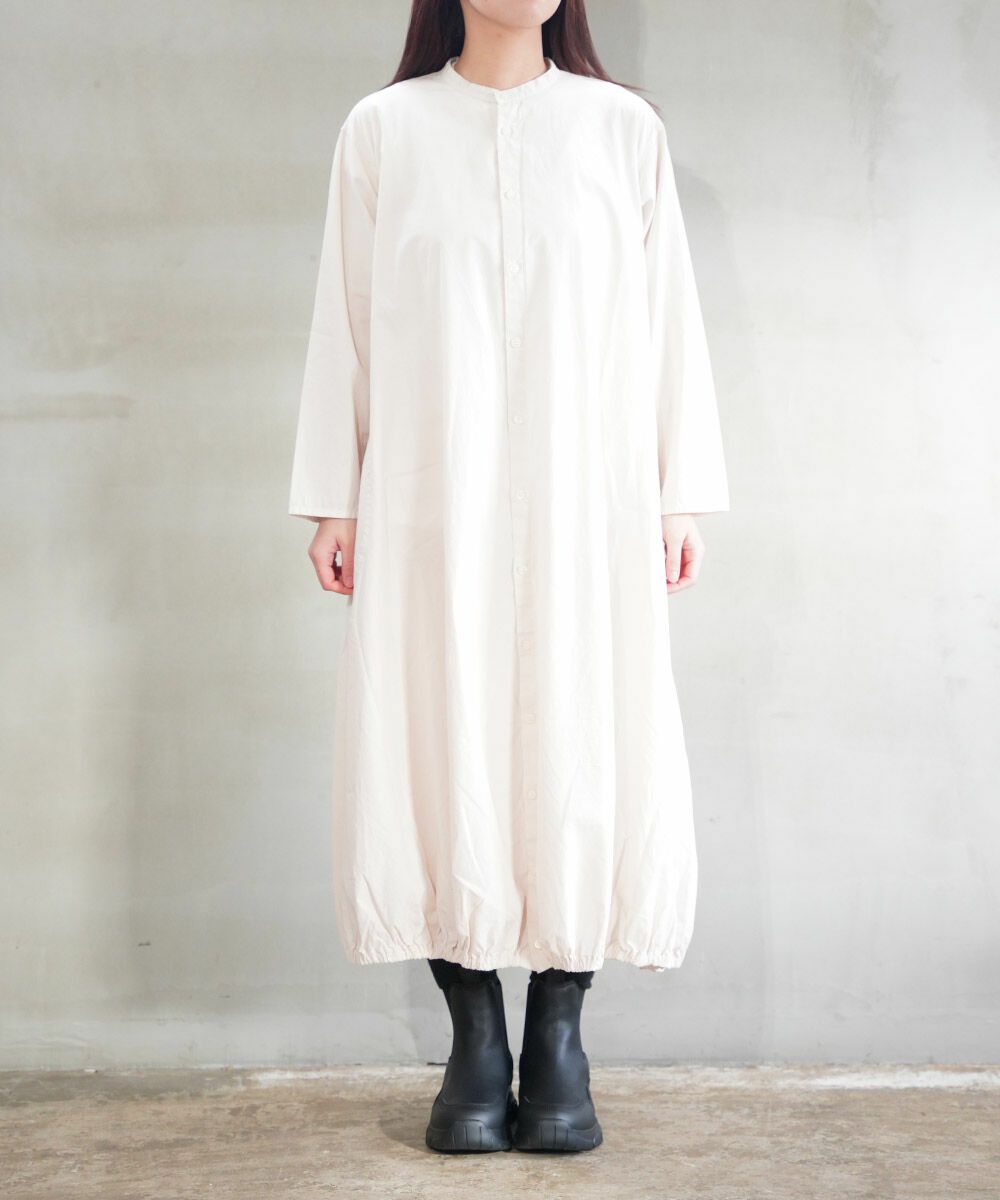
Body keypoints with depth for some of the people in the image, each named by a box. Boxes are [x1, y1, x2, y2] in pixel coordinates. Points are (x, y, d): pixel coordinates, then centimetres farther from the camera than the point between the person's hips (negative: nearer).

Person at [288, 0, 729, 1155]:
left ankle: (558, 1035, 11)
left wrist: (679, 496, 2)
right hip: (432, 509, 0)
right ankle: (474, 1037, 11)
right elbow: (344, 322, 8)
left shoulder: (624, 128, 9)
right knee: (443, 753, -1)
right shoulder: (381, 131, 9)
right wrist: (333, 499, 3)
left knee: (581, 752, -2)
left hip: (586, 506, 0)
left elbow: (667, 315, 7)